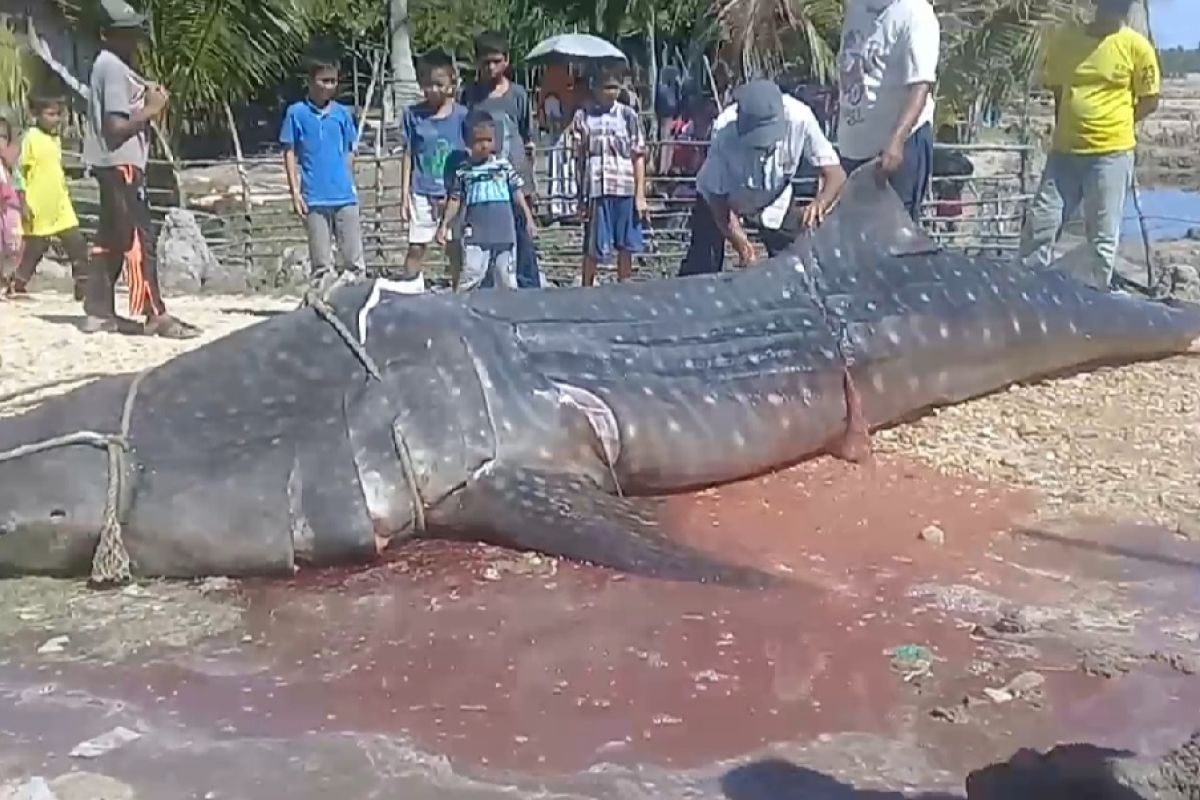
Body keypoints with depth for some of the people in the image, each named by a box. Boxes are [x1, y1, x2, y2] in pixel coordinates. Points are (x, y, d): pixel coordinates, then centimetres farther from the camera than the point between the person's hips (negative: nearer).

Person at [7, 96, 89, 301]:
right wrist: (24, 204, -14)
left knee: (77, 244, -1)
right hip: (38, 209, -6)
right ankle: (17, 285, 20)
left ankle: (84, 286, 4)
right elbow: (20, 173, -11)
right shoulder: (31, 138, -10)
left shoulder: (56, 139, 11)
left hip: (61, 207, 6)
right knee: (34, 248, 4)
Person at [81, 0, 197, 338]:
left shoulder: (108, 66, 18)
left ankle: (98, 311, 14)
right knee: (138, 238, -11)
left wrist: (146, 98, 5)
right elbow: (116, 127, -20)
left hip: (114, 163, 10)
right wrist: (151, 109, -12)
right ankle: (155, 313, -12)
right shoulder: (114, 68, -13)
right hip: (120, 162, -10)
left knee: (110, 237, 11)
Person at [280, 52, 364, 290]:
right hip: (314, 198, -2)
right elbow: (289, 153, 1)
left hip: (345, 196, 2)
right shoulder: (296, 113, 0)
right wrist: (295, 191, -4)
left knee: (355, 258, 1)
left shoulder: (342, 113, 7)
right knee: (321, 262, 5)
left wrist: (350, 184, 10)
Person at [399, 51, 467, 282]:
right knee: (416, 247, 1)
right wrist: (404, 195, 2)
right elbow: (408, 156, 5)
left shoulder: (461, 115, -3)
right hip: (422, 193, 1)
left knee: (455, 247, 7)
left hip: (454, 193, -1)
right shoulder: (413, 114, 1)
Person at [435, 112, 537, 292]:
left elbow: (518, 193, 6)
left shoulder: (504, 165, 5)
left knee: (507, 281, 8)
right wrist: (444, 225, 0)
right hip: (476, 234, -1)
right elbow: (455, 200, 8)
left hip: (504, 234, 2)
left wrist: (529, 219, 0)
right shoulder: (463, 170, 4)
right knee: (470, 279, -8)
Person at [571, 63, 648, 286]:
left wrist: (640, 194, 1)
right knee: (593, 247, 2)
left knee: (626, 246, 7)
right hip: (596, 190, -2)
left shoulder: (628, 115, 6)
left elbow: (638, 157, 6)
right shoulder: (583, 116, 3)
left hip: (625, 189, 2)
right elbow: (579, 158, 4)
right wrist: (581, 196, 0)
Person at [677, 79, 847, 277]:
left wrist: (820, 203, -52)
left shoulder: (799, 117, -35)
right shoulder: (724, 131, -37)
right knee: (700, 272, -9)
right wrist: (742, 244, -38)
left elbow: (835, 174, -30)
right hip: (719, 196, -2)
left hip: (775, 199, 2)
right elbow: (717, 197, -26)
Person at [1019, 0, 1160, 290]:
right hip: (1065, 150, 3)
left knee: (1102, 234, 2)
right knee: (1039, 223, 2)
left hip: (1111, 152, -3)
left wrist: (1112, 126, -1)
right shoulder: (1064, 38, 4)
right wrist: (1078, 123, 9)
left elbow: (1149, 101, 3)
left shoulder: (1136, 46, -4)